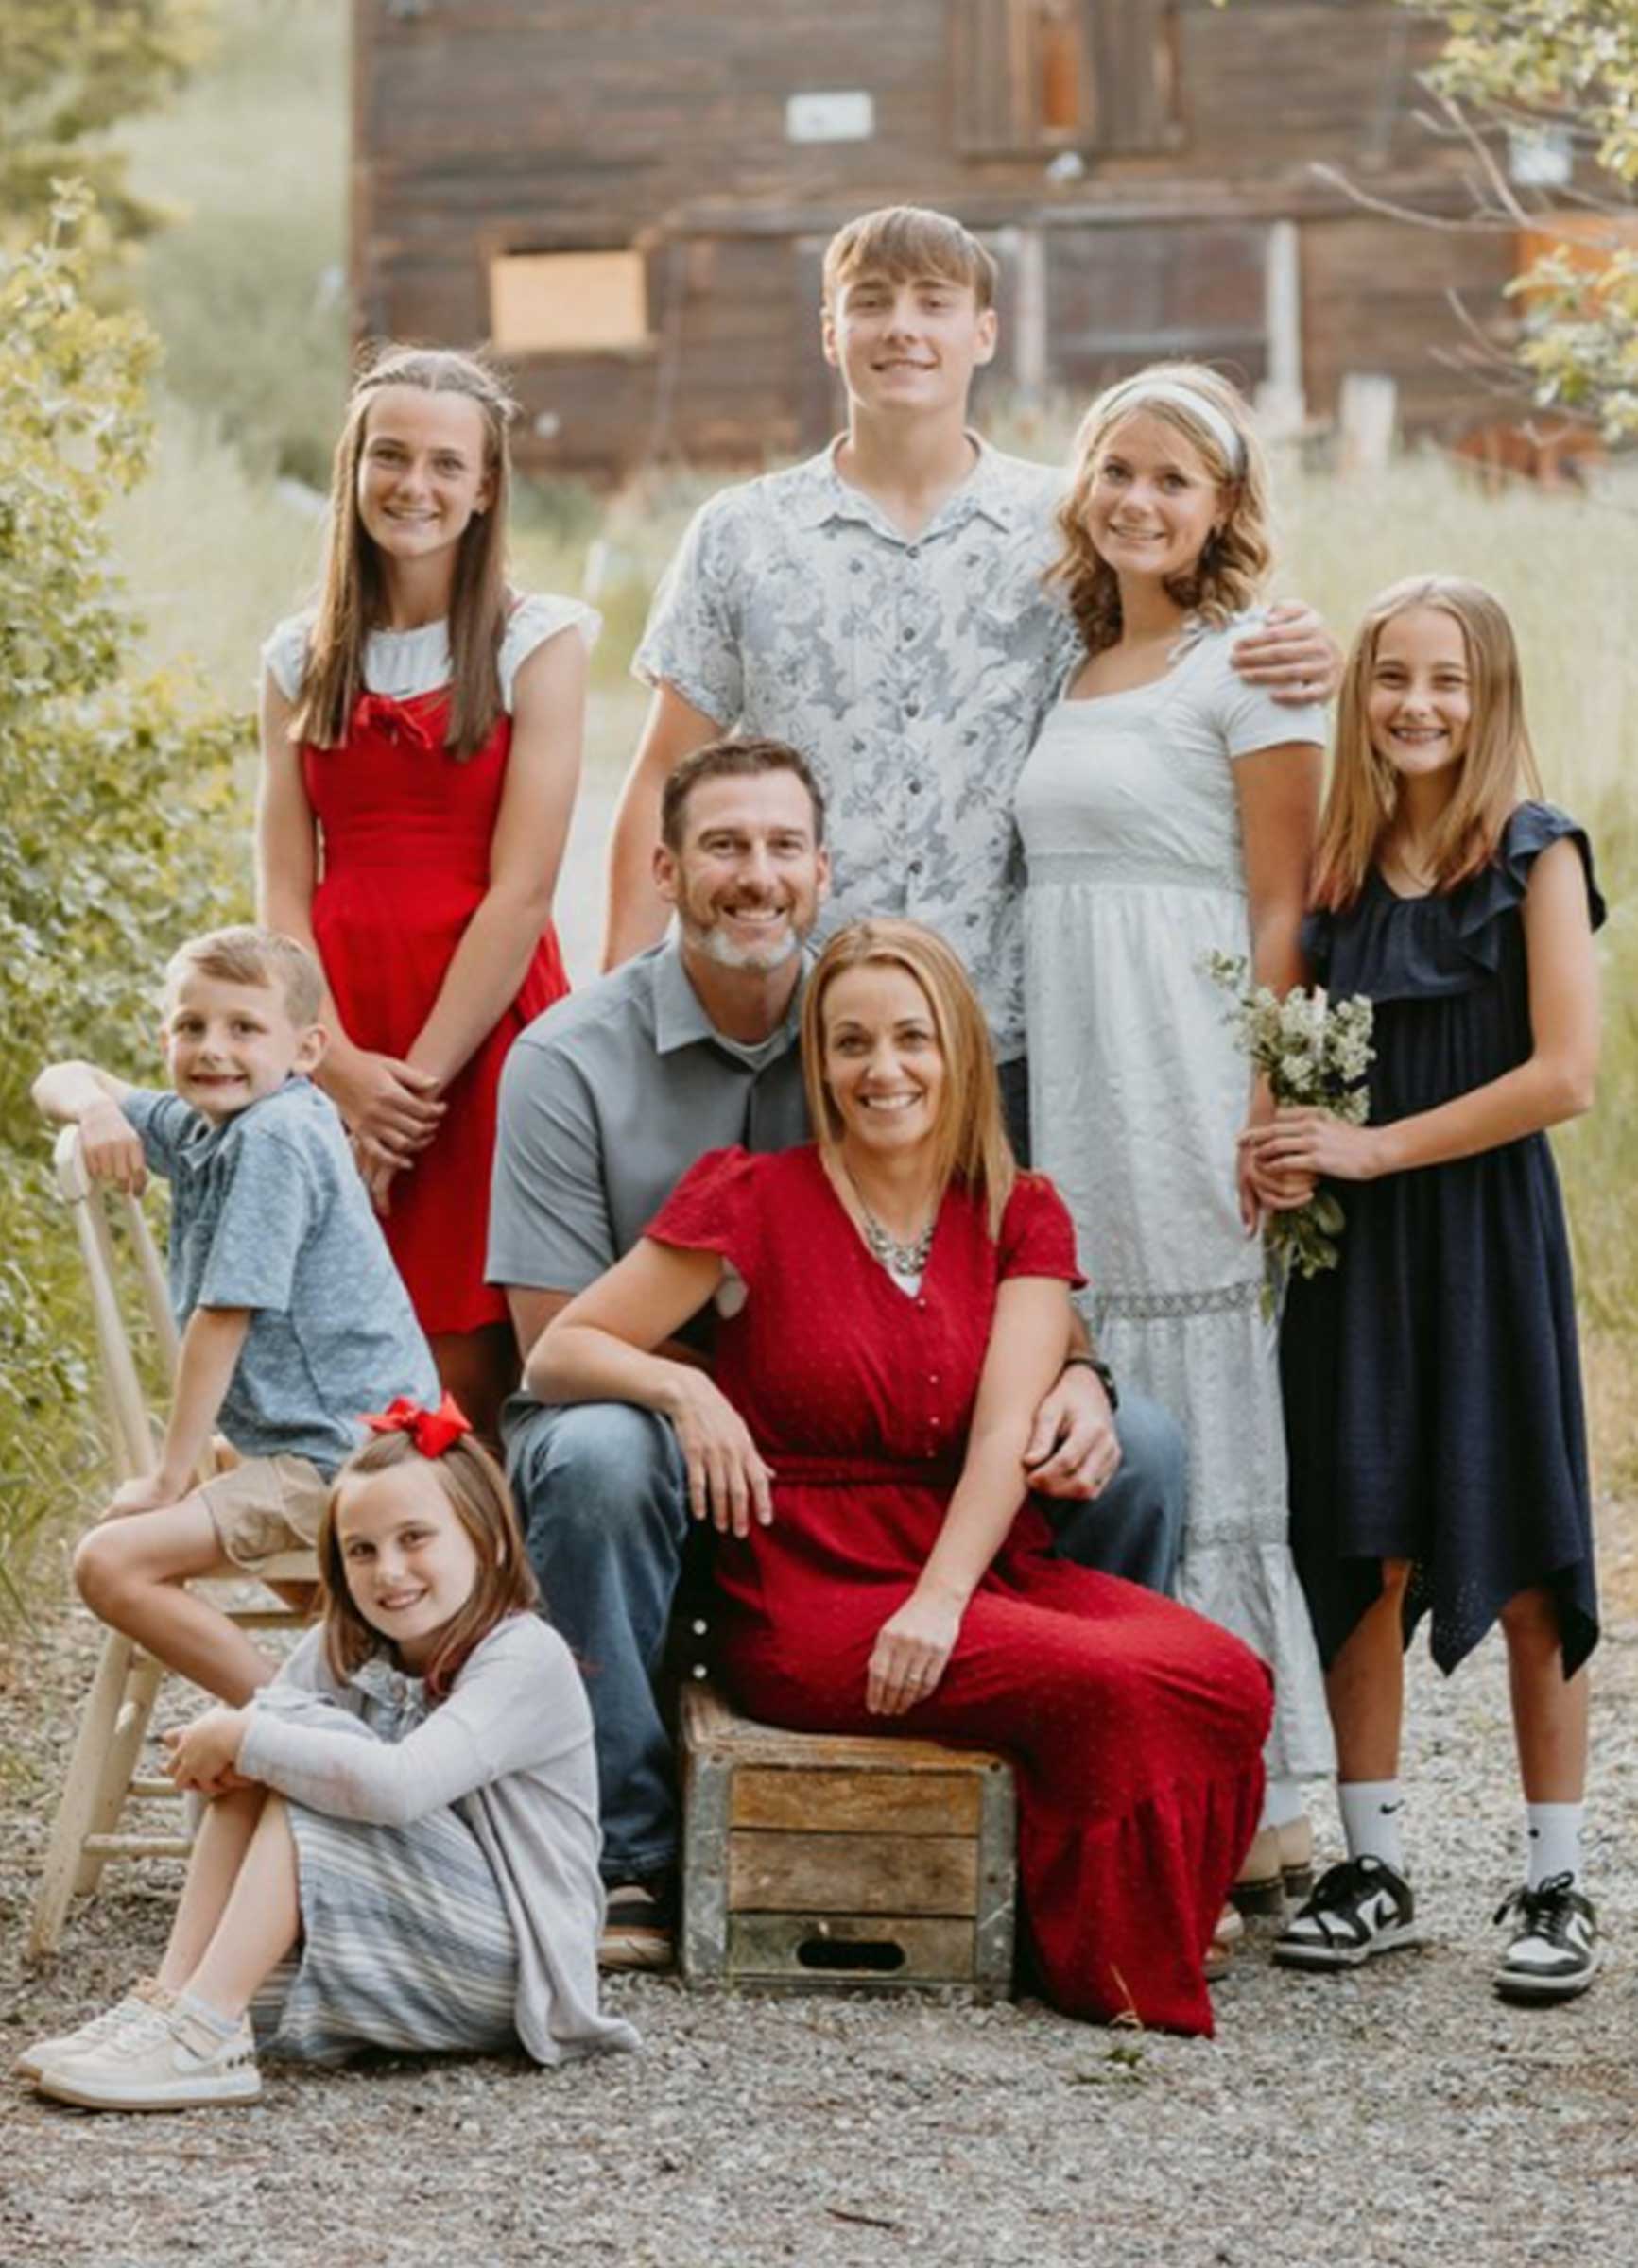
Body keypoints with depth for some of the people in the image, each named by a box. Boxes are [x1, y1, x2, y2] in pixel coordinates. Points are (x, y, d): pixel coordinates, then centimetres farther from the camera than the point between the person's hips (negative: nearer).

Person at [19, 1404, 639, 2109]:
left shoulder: (526, 1659, -17)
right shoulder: (344, 1650, 7)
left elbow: (401, 1785, -32)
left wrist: (246, 1739, -24)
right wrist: (219, 1744, -25)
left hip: (503, 1965, -7)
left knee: (298, 1743, -22)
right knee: (258, 1764, -9)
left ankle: (202, 2037, -29)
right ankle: (170, 1998, -18)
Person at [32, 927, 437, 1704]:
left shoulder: (273, 1138, -18)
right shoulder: (201, 1125, 9)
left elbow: (224, 1317, -19)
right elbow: (60, 1081, 20)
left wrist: (171, 1477, -15)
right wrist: (93, 1106, -4)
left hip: (342, 1455, -11)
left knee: (112, 1565, -22)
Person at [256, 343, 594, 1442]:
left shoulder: (540, 642, 1)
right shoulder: (301, 658, 12)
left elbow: (522, 890, -7)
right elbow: (283, 889, 5)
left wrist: (420, 1075, -11)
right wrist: (340, 1067, -10)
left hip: (486, 1036, -3)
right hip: (337, 1051, 3)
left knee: (470, 1373, -7)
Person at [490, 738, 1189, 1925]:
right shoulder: (570, 1059, -9)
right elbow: (560, 1342, -12)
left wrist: (1069, 1373, -20)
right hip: (665, 1439, -3)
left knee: (1135, 1444, -13)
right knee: (599, 1452, -39)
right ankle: (626, 1853, -23)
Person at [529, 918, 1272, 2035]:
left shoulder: (1022, 1218, 10)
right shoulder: (756, 1202, 1)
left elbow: (1007, 1433, -3)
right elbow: (558, 1355, 2)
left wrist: (941, 1599, -19)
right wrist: (684, 1386, -18)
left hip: (987, 1565, 4)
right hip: (814, 1597, -4)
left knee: (1226, 1678, -23)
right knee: (1105, 1683, -28)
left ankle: (1151, 1958, -2)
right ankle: (1110, 1975, -7)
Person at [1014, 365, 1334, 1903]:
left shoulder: (1249, 665, -4)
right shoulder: (1077, 667, 17)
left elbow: (1283, 910, -9)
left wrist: (1263, 1113, -16)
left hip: (1185, 1071, -7)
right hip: (1069, 1072, 7)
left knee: (1201, 1428, -5)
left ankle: (1254, 1815, 0)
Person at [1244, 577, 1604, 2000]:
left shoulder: (1534, 854, -5)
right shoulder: (1339, 863, 8)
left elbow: (1564, 1073, -12)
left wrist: (1375, 1146, -13)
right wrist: (1289, 1155, -4)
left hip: (1486, 1229, -4)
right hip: (1354, 1243, 4)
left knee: (1523, 1559, 0)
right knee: (1363, 1552, 4)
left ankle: (1557, 1883, 7)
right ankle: (1373, 1870, 13)